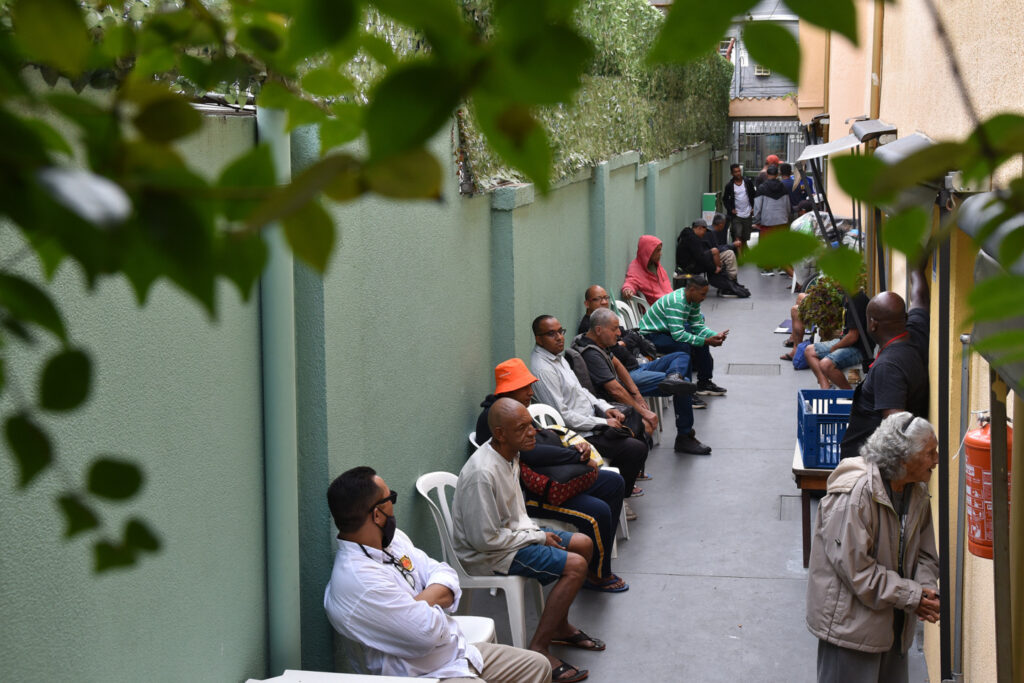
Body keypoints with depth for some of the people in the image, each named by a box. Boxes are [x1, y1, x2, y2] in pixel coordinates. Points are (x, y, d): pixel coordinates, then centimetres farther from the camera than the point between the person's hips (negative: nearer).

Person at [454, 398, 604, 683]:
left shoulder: (509, 455, 1)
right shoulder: (482, 474, -31)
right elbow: (485, 539, -28)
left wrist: (535, 530, 1)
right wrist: (538, 538, -17)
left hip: (512, 533, 10)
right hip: (488, 555, -10)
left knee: (584, 544, 12)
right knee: (576, 565, -20)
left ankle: (559, 626, 23)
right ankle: (538, 650, -15)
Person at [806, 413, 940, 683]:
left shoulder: (917, 494, 5)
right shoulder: (855, 493, -23)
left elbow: (925, 554, 13)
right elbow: (853, 566, -24)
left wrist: (926, 591, -9)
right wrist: (912, 596, -20)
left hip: (894, 626, 8)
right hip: (851, 624, -8)